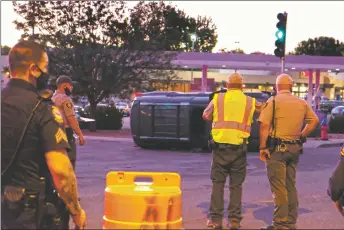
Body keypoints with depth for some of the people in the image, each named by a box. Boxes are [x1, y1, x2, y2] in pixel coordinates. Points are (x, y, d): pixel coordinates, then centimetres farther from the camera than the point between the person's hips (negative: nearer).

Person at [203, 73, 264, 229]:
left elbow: (206, 116, 16)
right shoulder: (250, 102, 6)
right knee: (236, 185, 9)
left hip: (220, 146, 0)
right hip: (239, 148, 0)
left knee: (218, 183, 8)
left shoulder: (218, 98, 6)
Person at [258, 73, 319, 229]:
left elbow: (264, 125, -15)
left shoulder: (273, 101, -7)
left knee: (278, 187, -2)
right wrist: (301, 136, 14)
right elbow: (314, 121, 12)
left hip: (277, 148, -5)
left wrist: (262, 147, -12)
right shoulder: (301, 103, 9)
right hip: (294, 149, 6)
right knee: (290, 186, 15)